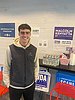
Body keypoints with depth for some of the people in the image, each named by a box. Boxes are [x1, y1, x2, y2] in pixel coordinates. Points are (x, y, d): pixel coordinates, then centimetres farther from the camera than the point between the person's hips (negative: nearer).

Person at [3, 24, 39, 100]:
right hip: (14, 86, -2)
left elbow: (36, 66, 5)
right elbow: (6, 67, -7)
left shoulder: (34, 49, -7)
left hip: (30, 85, 3)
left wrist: (35, 79, 6)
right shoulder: (11, 49, -15)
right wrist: (7, 83, -3)